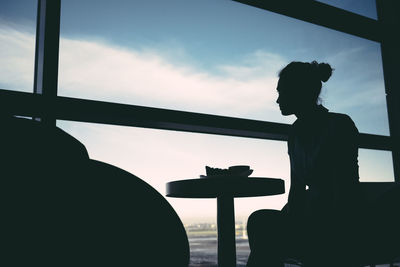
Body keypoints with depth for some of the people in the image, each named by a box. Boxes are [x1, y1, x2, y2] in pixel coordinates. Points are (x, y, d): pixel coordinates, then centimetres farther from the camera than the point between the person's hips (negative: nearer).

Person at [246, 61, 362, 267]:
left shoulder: (340, 125, -9)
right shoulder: (296, 132, 12)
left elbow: (347, 192, -15)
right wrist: (284, 217, -6)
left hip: (340, 227, -6)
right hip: (311, 216, 6)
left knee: (262, 223, -25)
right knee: (260, 221, -20)